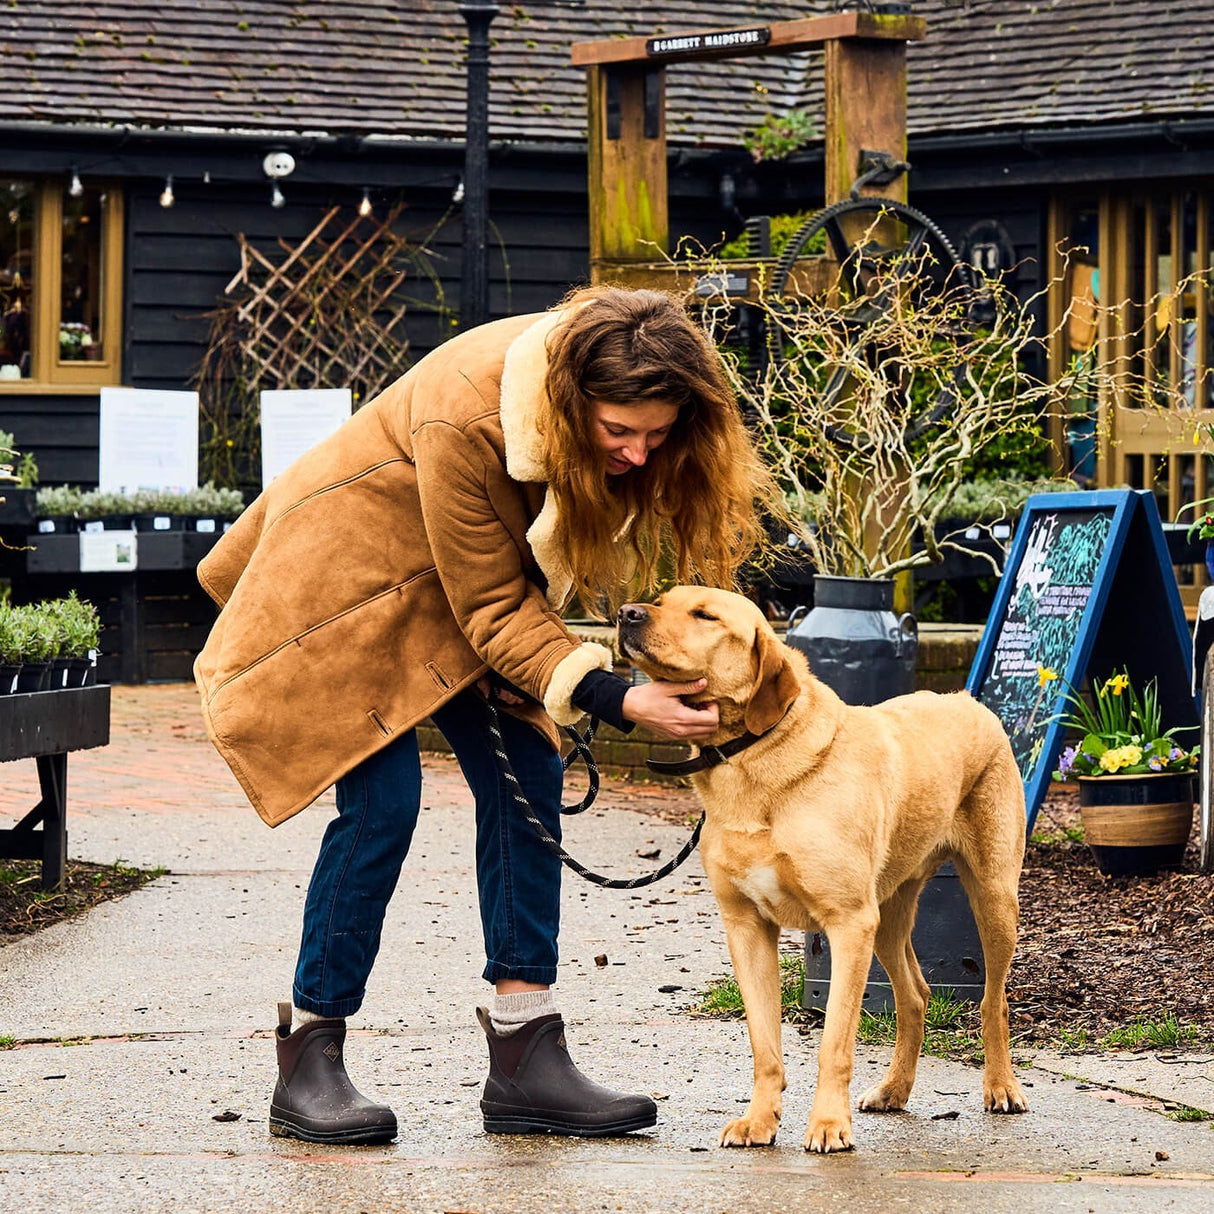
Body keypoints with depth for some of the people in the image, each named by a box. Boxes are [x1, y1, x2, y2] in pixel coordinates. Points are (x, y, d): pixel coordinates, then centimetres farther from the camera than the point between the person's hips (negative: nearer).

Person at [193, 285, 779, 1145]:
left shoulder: (615, 399, -18)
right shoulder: (465, 417, -38)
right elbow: (495, 610, -29)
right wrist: (619, 701, -38)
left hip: (471, 573, 7)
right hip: (349, 575, -7)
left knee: (525, 779, -4)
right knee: (383, 799, -17)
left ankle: (526, 1057, -2)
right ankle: (308, 1063, -7)